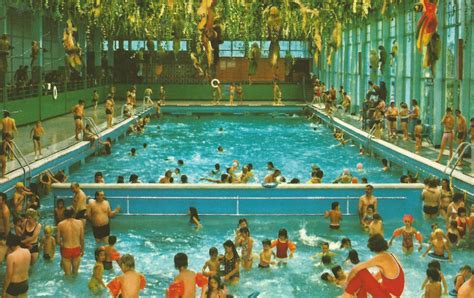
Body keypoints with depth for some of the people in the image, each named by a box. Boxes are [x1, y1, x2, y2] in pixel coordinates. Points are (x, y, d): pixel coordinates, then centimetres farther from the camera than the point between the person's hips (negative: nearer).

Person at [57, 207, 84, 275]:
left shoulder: (60, 224, -11)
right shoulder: (80, 223, -8)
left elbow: (58, 240, -4)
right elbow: (82, 239, 0)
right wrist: (82, 249, 16)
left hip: (66, 250, -1)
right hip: (76, 249, 1)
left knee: (67, 273, 13)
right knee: (75, 272, 21)